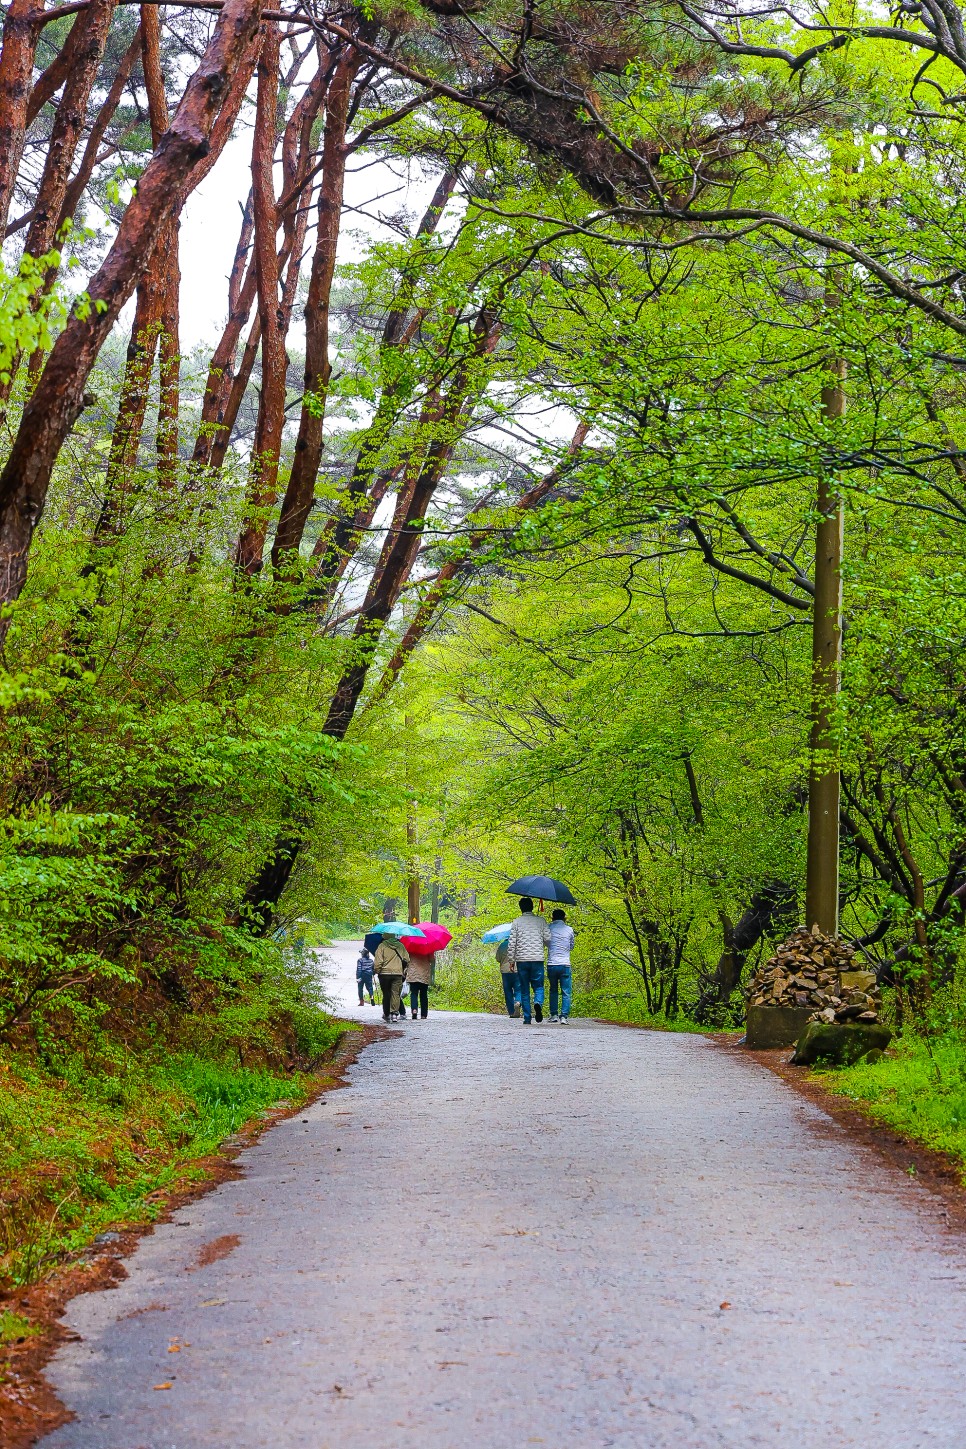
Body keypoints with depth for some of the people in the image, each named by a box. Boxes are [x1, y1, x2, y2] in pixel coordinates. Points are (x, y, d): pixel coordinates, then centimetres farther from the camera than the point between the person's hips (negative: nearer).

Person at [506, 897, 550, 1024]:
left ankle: (527, 1018, 3)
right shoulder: (540, 921, 5)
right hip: (537, 959, 0)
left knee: (524, 990, 7)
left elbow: (511, 943, 0)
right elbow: (548, 938, 1)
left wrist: (511, 960, 7)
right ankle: (538, 1003, -25)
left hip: (522, 960, 0)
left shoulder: (517, 922, 4)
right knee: (538, 986, 7)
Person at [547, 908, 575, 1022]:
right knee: (566, 992, 0)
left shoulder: (549, 928, 2)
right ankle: (564, 1016, -10)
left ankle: (553, 1015, 16)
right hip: (565, 965, -1)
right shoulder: (569, 929, 4)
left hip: (551, 965, 1)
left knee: (553, 991, 17)